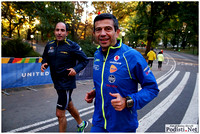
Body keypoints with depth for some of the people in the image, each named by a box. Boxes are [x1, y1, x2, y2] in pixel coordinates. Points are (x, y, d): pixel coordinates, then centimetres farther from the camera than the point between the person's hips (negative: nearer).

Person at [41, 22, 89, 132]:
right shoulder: (49, 45, 4)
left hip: (67, 83, -7)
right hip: (57, 82, 7)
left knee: (60, 114, -2)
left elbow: (84, 60, -6)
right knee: (69, 106, 25)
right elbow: (45, 58, 18)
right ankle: (81, 124, 50)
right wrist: (44, 64, -4)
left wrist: (76, 69, -23)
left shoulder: (72, 46, -13)